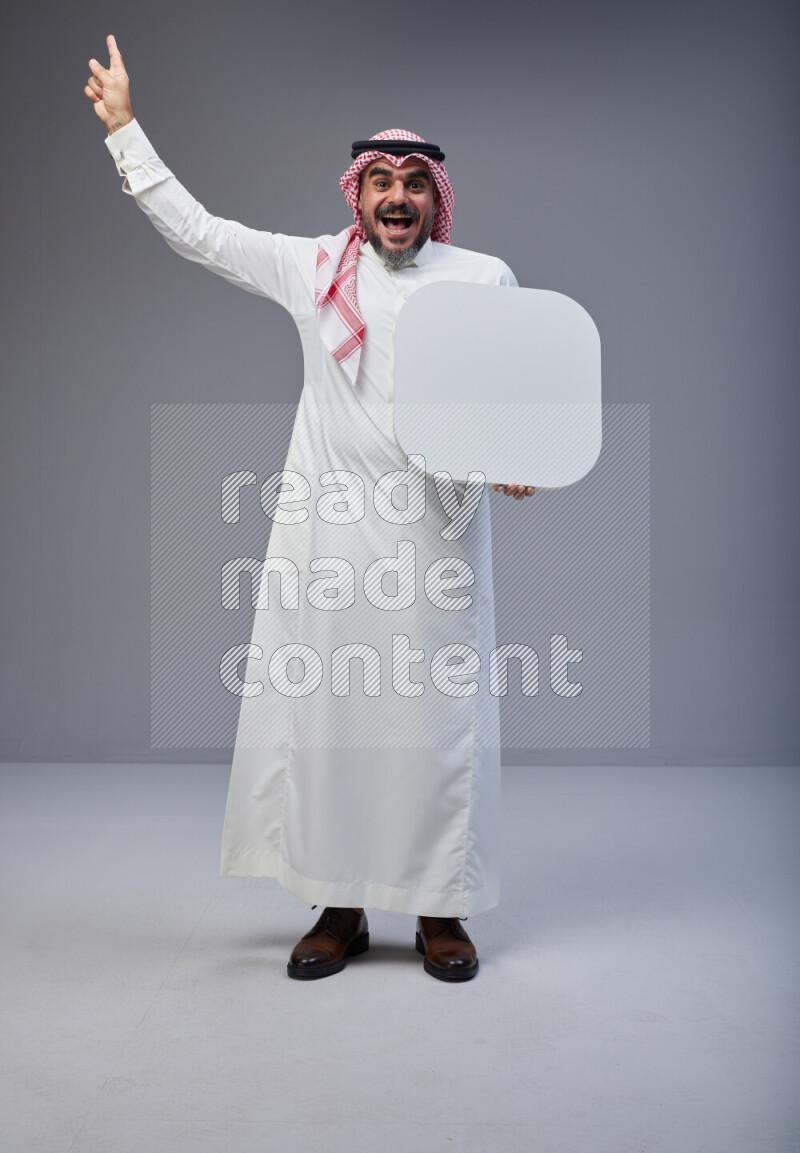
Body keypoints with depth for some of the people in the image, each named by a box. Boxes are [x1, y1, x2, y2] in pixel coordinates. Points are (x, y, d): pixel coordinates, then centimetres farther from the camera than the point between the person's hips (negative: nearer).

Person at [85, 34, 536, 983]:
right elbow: (195, 231, 15)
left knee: (438, 715, 1)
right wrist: (123, 125, 16)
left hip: (437, 532, -1)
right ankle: (340, 909, 17)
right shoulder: (312, 268, 10)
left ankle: (441, 912, 16)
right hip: (328, 532, 1)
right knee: (319, 707, 2)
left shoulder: (486, 278, 9)